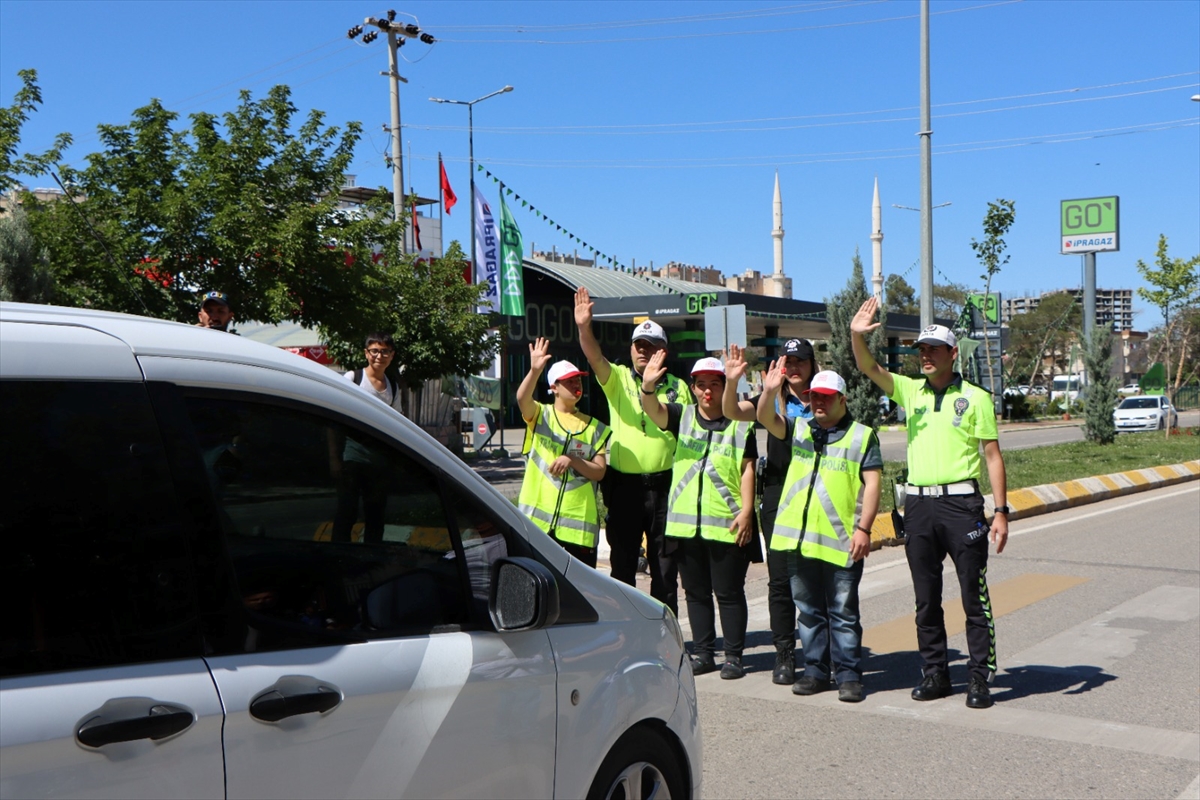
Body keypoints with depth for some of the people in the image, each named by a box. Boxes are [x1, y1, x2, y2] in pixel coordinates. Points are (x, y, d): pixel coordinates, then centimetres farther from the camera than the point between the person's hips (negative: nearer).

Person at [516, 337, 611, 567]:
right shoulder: (540, 415, 5)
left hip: (578, 520, 2)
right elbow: (522, 398, -18)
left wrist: (572, 460, -13)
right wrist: (534, 370, -35)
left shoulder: (594, 427, 10)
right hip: (537, 516, -1)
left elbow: (599, 472, 4)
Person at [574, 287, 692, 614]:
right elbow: (595, 357, -16)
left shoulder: (677, 387, 7)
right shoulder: (617, 379, 4)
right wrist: (584, 327, -33)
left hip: (664, 484, 1)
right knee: (622, 563, 7)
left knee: (665, 563, 7)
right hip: (623, 485, 0)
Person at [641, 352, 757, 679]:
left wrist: (746, 510, -11)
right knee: (696, 592, 11)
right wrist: (648, 386, -32)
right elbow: (653, 410, -10)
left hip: (726, 523, -3)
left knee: (729, 592, 2)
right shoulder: (682, 416, 8)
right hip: (685, 521, 3)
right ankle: (702, 653, 21)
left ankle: (733, 656, 10)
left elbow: (747, 468, -1)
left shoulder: (740, 424, 2)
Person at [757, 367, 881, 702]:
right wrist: (770, 392, -22)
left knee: (843, 613, 1)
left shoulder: (862, 436, 3)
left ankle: (849, 675, 9)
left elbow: (872, 483, -3)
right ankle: (816, 671, 21)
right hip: (797, 537, 4)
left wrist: (863, 528, -11)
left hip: (841, 542, -4)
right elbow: (766, 419, -1)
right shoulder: (798, 429, 14)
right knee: (809, 611, 12)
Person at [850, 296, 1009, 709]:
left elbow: (993, 455, 0)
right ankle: (935, 674, 20)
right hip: (918, 504, 4)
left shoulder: (975, 397, 1)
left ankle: (980, 678, 7)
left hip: (961, 502, -4)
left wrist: (1001, 511, -6)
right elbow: (870, 369, -3)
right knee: (926, 598, 10)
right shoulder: (910, 392, 11)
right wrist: (857, 335, -23)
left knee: (974, 596, 0)